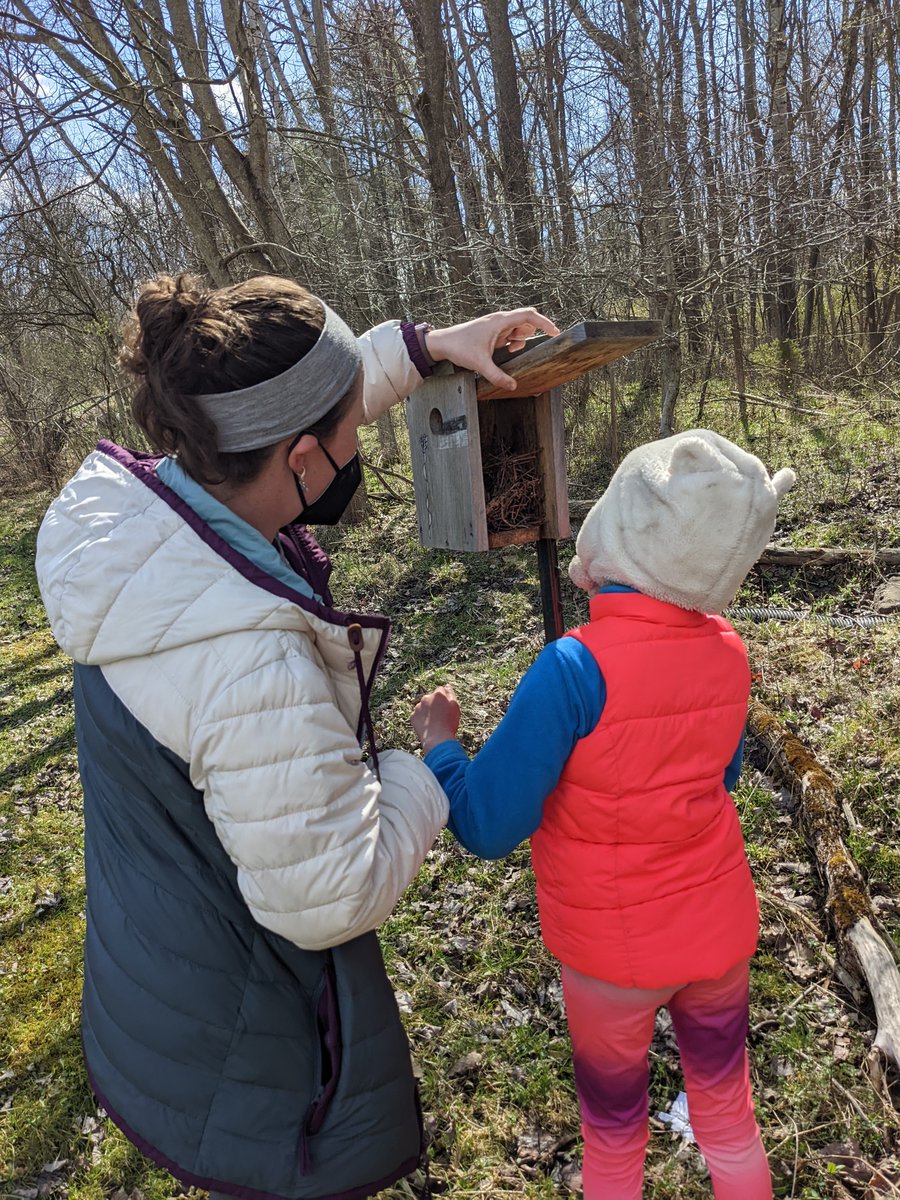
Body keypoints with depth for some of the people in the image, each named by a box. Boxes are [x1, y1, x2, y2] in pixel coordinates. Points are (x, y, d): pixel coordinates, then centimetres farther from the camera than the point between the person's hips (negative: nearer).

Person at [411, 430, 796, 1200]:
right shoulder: (727, 653, -12)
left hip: (615, 959, -4)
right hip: (721, 932, 4)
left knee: (615, 1137, 25)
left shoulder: (577, 670, -30)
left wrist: (439, 744, -8)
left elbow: (487, 830, -23)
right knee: (730, 1119, 28)